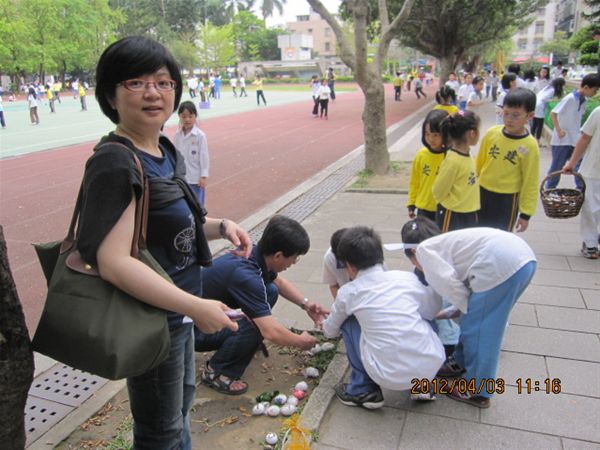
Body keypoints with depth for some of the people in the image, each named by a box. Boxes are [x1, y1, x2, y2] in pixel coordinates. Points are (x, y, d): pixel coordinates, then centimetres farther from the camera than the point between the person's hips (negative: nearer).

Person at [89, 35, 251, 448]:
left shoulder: (165, 150, 2)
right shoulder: (115, 162, -25)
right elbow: (113, 262, -30)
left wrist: (221, 226, -4)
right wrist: (196, 307, -28)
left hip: (177, 309, 9)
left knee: (182, 399, 30)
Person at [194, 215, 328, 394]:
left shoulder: (257, 254, -8)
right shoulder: (245, 275, -34)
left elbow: (279, 282, 15)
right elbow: (271, 332, -34)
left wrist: (305, 303, 2)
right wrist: (301, 342, -15)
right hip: (194, 328, -8)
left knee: (270, 291, -2)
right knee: (255, 326, -29)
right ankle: (216, 371, -7)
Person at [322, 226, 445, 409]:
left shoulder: (348, 292, 1)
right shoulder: (407, 277, 3)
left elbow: (331, 331, 19)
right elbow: (433, 310, 18)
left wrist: (324, 326, 43)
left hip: (392, 377, -3)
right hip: (433, 366, 3)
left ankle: (362, 391, 18)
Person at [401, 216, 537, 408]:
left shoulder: (424, 248, 8)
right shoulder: (446, 243, 31)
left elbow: (448, 281, -6)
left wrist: (467, 308, 8)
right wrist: (451, 311, 34)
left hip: (503, 264, -9)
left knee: (478, 328, 5)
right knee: (477, 321, 24)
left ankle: (476, 392, 17)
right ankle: (462, 363, 42)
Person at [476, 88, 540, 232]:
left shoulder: (529, 146, -17)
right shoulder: (492, 133, -8)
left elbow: (530, 183, -10)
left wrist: (526, 212, -7)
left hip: (508, 199, -3)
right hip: (483, 192, 3)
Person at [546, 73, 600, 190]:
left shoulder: (584, 100, 5)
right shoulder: (570, 98, -16)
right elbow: (553, 113, -16)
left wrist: (579, 132, 9)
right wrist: (558, 130, -17)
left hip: (575, 139, 7)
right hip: (562, 140, -7)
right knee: (557, 166, 4)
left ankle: (581, 189, 10)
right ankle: (549, 189, 17)